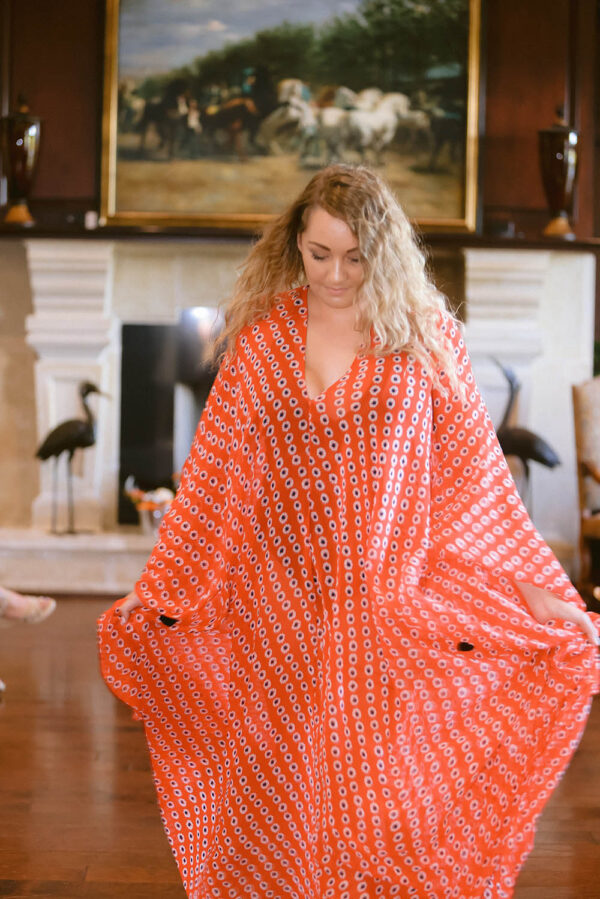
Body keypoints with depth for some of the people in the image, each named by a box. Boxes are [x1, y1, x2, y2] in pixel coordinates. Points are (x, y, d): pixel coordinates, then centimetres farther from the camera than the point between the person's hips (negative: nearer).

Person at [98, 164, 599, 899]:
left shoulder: (426, 335, -2)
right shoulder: (263, 335, 1)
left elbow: (473, 471, 1)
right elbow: (216, 470, 3)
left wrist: (541, 596, -2)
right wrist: (156, 589, -1)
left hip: (392, 603, -1)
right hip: (280, 608, 2)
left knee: (383, 792, 1)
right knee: (279, 796, 9)